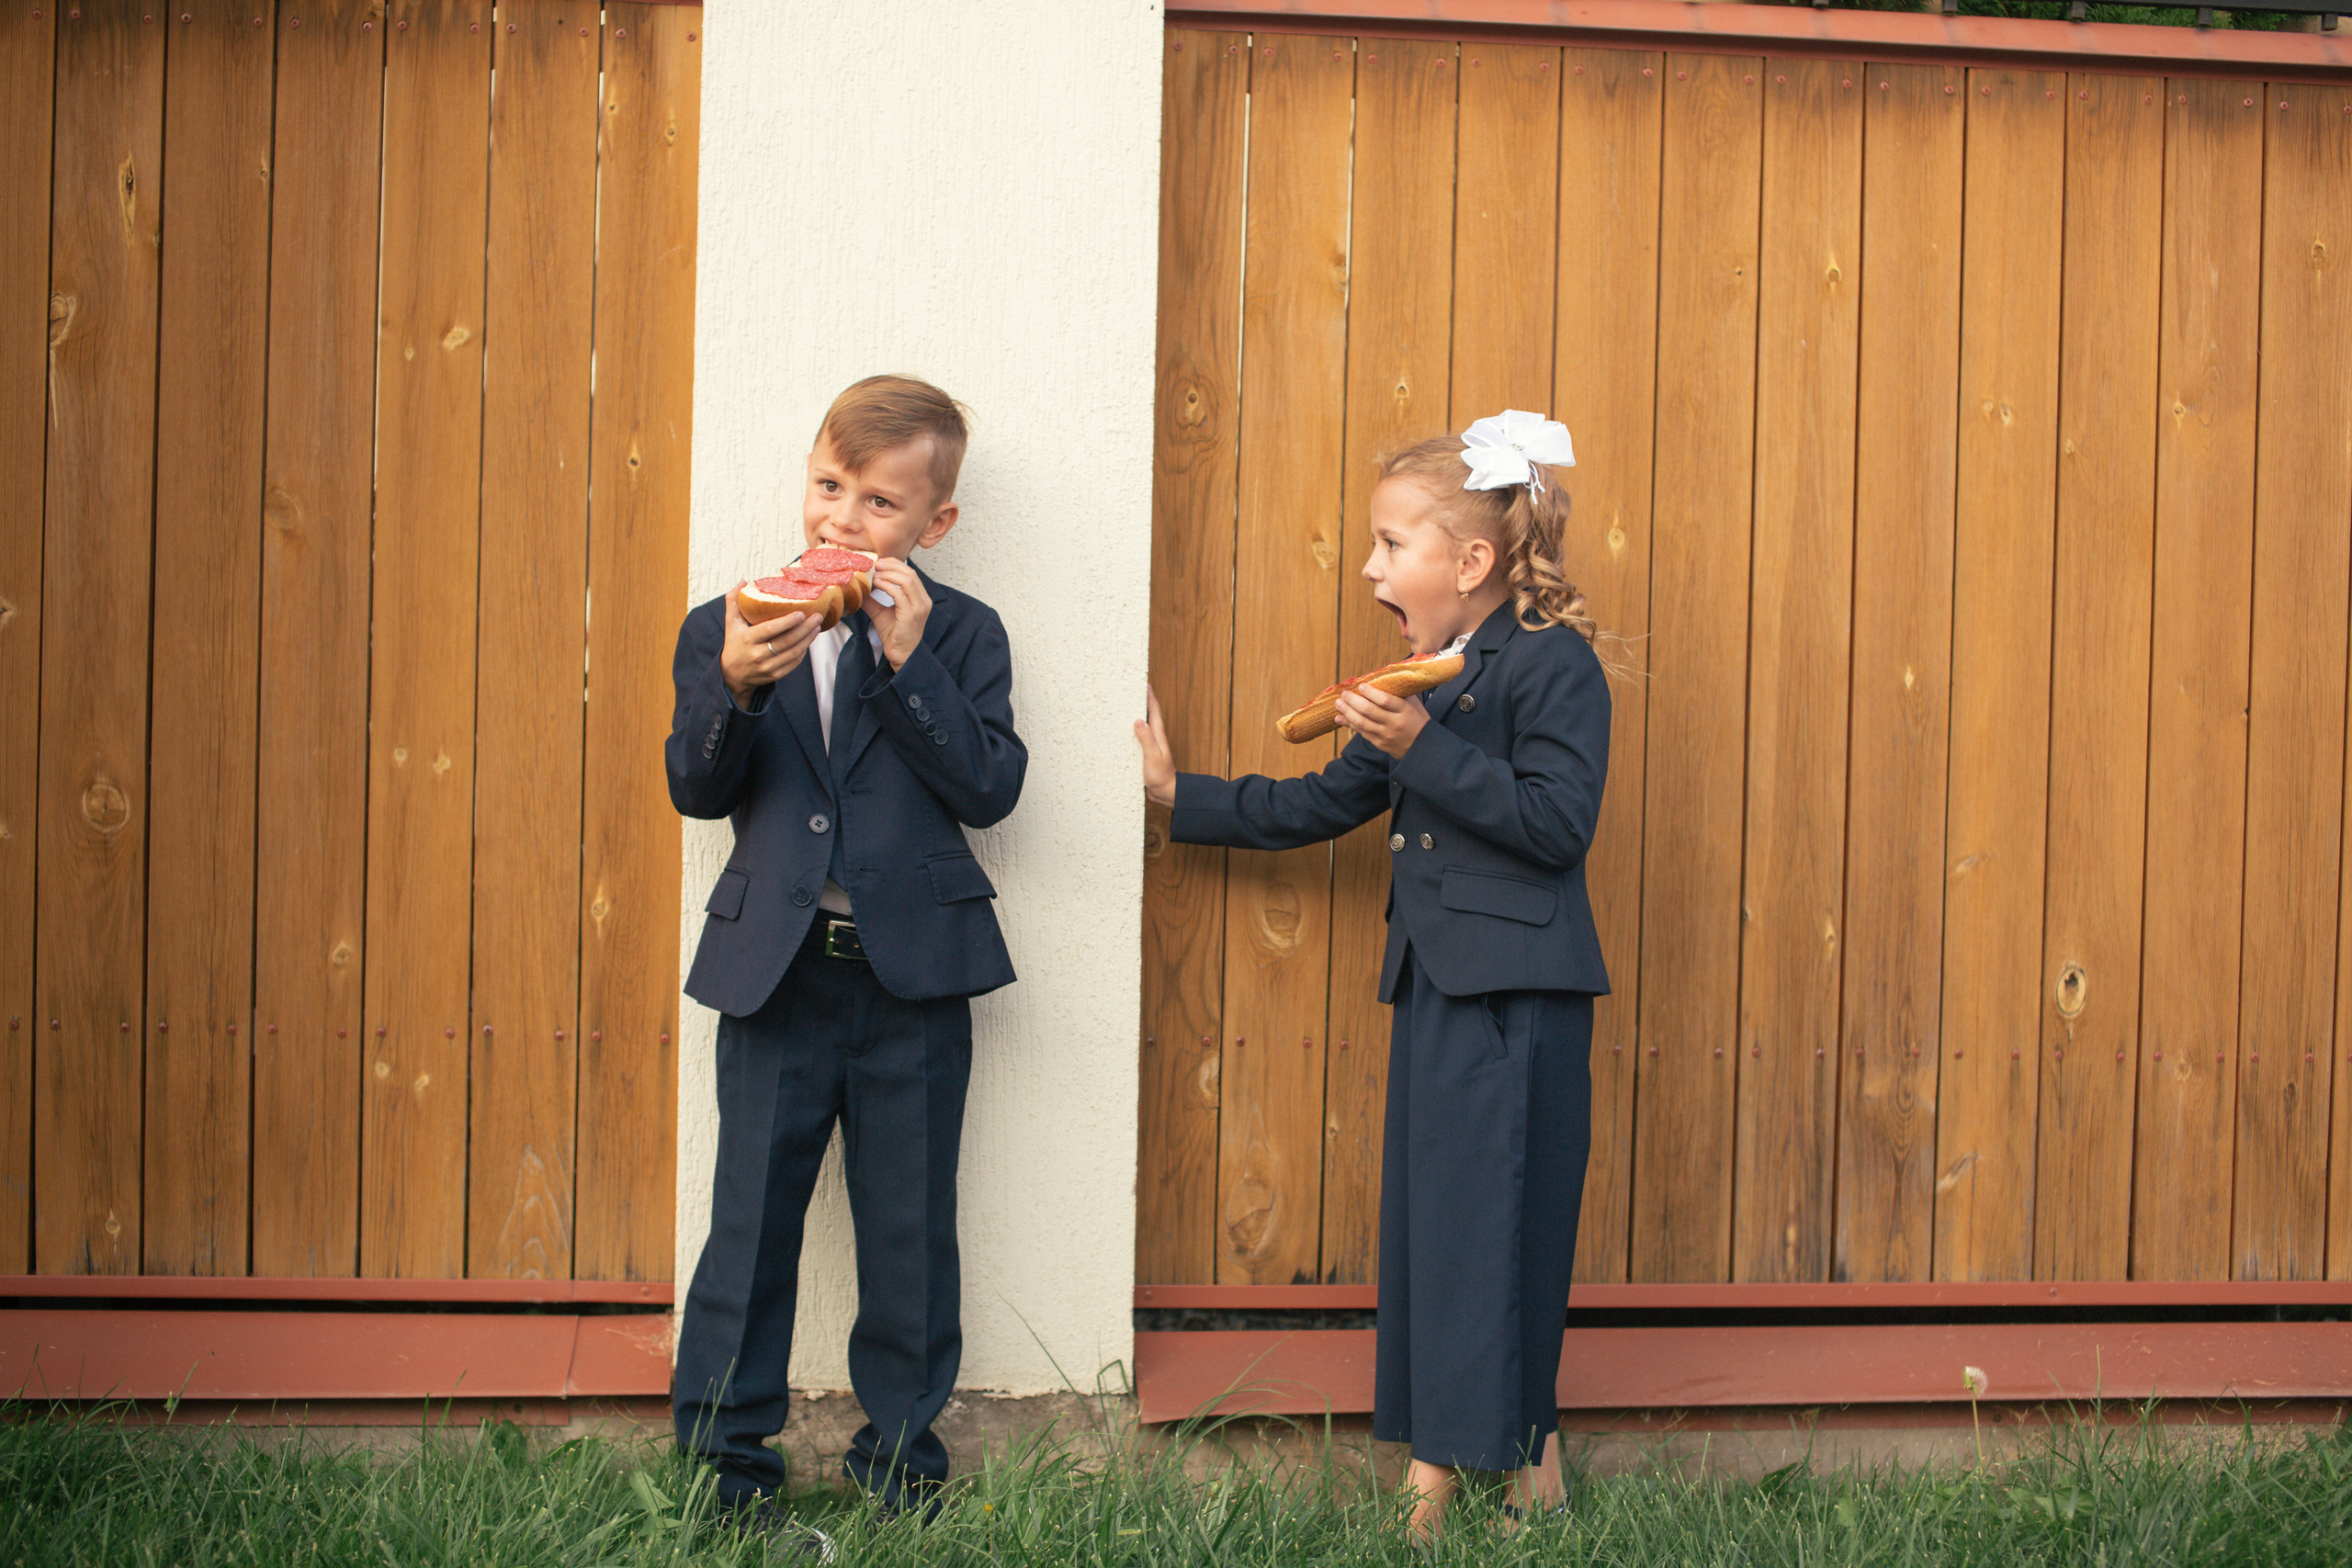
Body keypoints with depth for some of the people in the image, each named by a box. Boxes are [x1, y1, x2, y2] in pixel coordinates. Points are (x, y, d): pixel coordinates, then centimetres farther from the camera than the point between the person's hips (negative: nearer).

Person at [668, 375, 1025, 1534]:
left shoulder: (961, 634, 2)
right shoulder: (724, 629, 5)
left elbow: (990, 788, -10)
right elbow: (698, 791, -2)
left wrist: (909, 661, -17)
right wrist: (734, 687, -19)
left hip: (913, 974, 0)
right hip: (776, 969, 1)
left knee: (910, 1229, 8)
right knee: (750, 1221, 5)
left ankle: (900, 1456, 21)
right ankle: (722, 1458, 16)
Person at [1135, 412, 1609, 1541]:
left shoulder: (1552, 664, -10)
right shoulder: (1428, 685, 17)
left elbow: (1557, 824, -21)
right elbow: (1320, 806, 23)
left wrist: (1422, 749, -23)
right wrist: (1183, 798, 21)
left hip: (1518, 998, -9)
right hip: (1435, 985, 9)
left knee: (1495, 1224, -7)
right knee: (1422, 1224, 9)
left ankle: (1524, 1459, 1)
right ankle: (1436, 1465, 16)